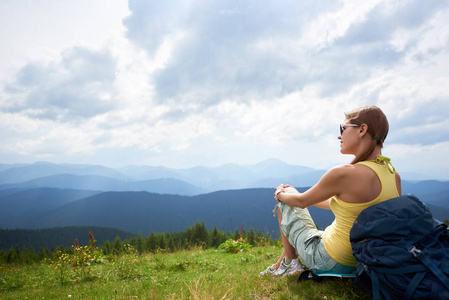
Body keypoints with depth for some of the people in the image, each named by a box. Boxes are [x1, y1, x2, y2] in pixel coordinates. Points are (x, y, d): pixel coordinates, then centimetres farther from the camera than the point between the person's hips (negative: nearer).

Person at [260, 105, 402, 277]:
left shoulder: (344, 174, -29)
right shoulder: (394, 176, -3)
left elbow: (302, 201, -12)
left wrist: (281, 194, 12)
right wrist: (294, 195, 20)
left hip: (329, 262, -7)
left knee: (284, 203, 11)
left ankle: (290, 261, 23)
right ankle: (283, 261, 39)